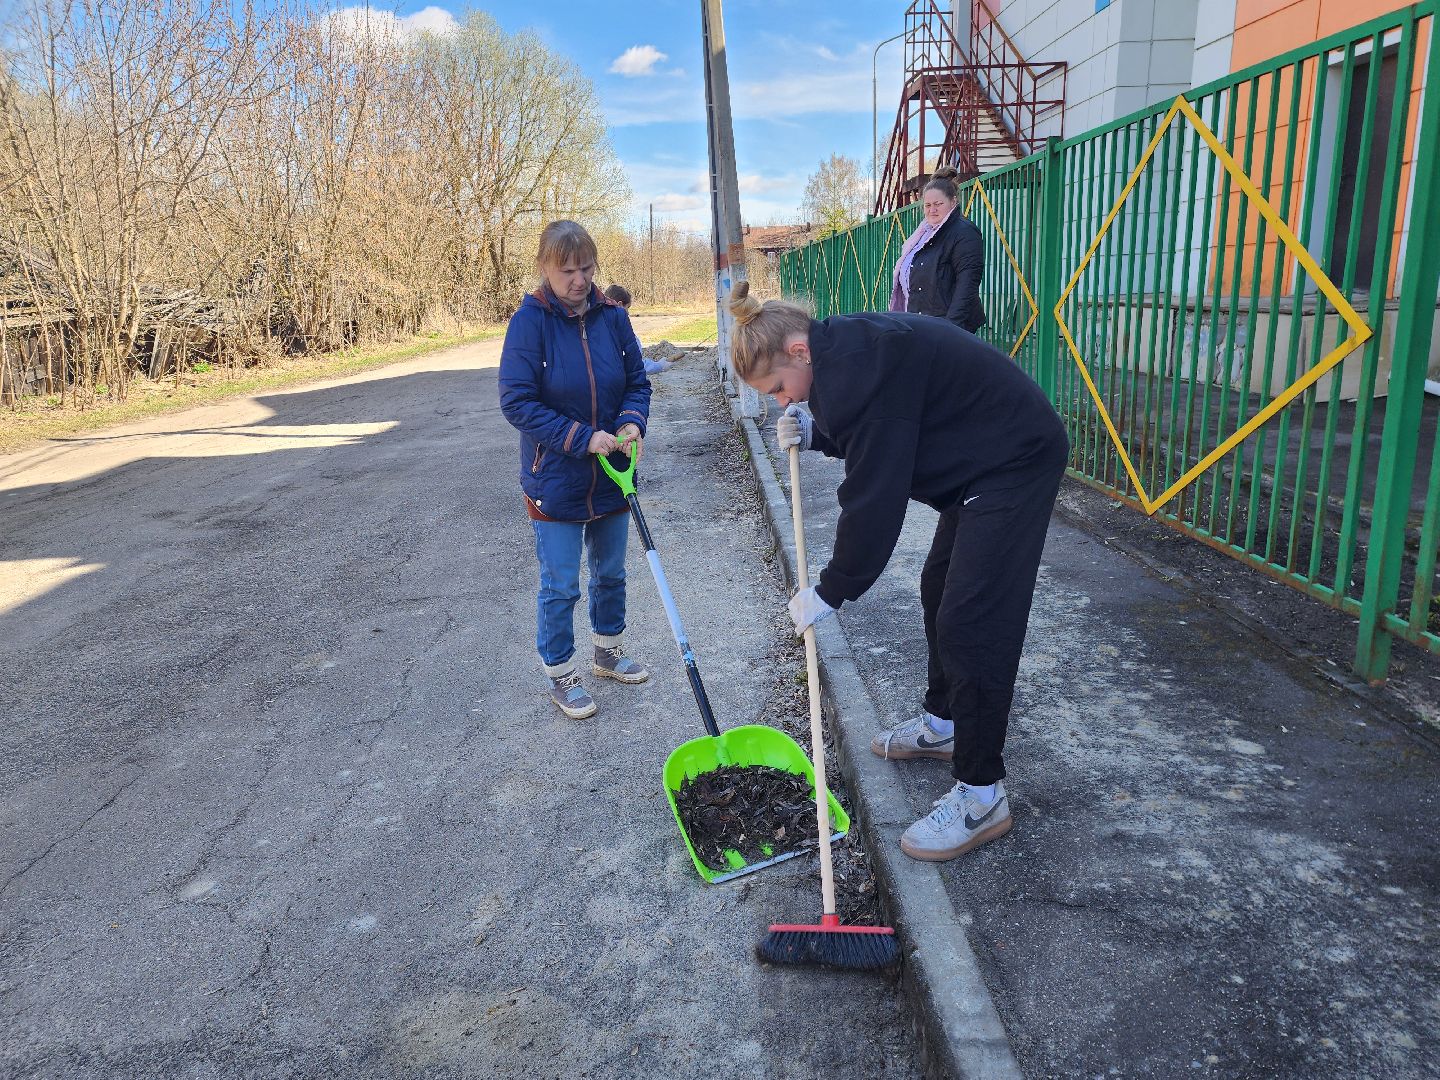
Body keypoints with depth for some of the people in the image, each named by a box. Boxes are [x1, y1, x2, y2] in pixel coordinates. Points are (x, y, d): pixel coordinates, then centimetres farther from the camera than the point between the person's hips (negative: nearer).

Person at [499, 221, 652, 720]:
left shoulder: (612, 317, -3)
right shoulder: (529, 322, -15)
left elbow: (638, 383, 5)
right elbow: (517, 401, -18)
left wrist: (632, 423, -16)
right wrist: (583, 438, -23)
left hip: (612, 475, 5)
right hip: (555, 480, -5)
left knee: (611, 573, 20)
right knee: (560, 586, 5)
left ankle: (608, 652, 41)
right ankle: (560, 676, 24)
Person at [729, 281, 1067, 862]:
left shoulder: (860, 371, -27)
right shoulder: (846, 349, 4)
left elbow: (874, 499, -25)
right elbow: (877, 438, 16)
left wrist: (828, 592, -15)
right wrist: (814, 432, -2)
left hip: (1015, 465, -11)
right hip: (982, 462, 11)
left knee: (970, 622, -11)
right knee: (940, 590, 20)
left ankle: (981, 796, 0)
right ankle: (943, 723, 38)